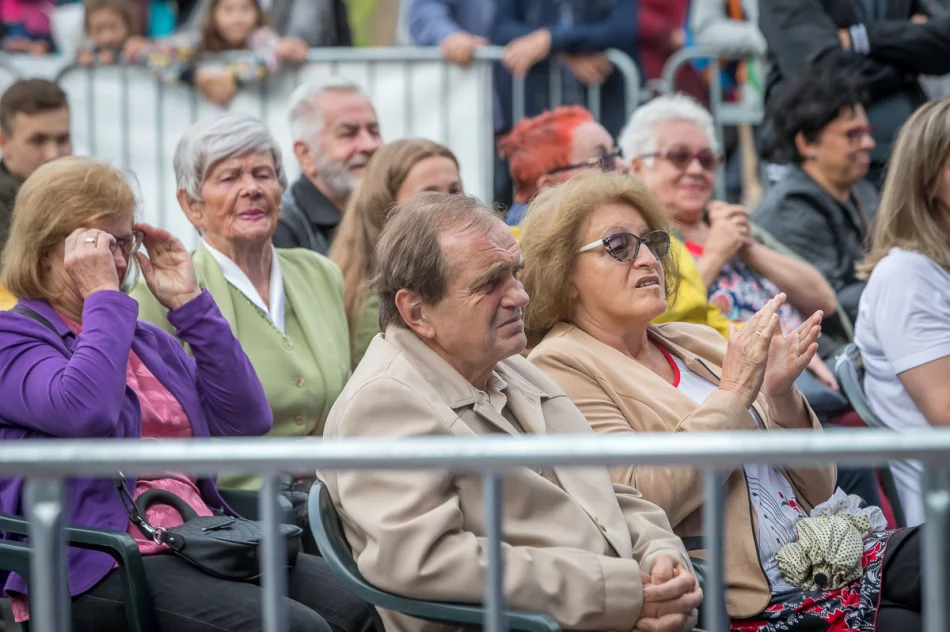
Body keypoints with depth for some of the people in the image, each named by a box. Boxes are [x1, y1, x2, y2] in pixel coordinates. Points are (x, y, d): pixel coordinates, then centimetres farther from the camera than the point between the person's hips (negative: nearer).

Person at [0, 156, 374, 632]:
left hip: (205, 538, 7)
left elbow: (248, 420, 12)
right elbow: (86, 413, -19)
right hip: (101, 569, -7)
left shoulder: (150, 342, 24)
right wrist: (103, 296, -9)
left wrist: (189, 303, 10)